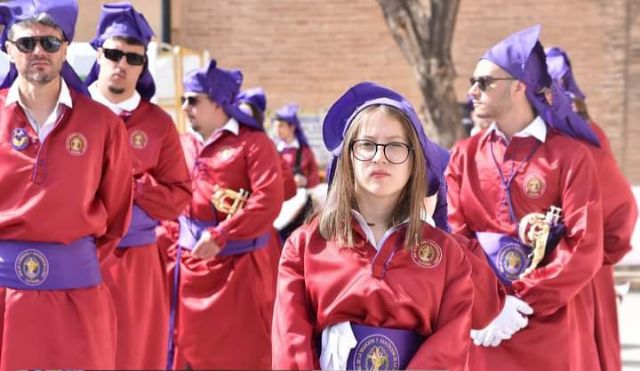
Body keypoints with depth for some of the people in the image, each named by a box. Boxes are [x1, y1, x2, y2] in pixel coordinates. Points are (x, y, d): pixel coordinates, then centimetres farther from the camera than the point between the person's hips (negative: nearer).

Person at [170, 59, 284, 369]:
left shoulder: (253, 143, -7)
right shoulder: (184, 146, 12)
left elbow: (268, 201, -17)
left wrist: (218, 237, -20)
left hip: (241, 266, -6)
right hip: (192, 265, 6)